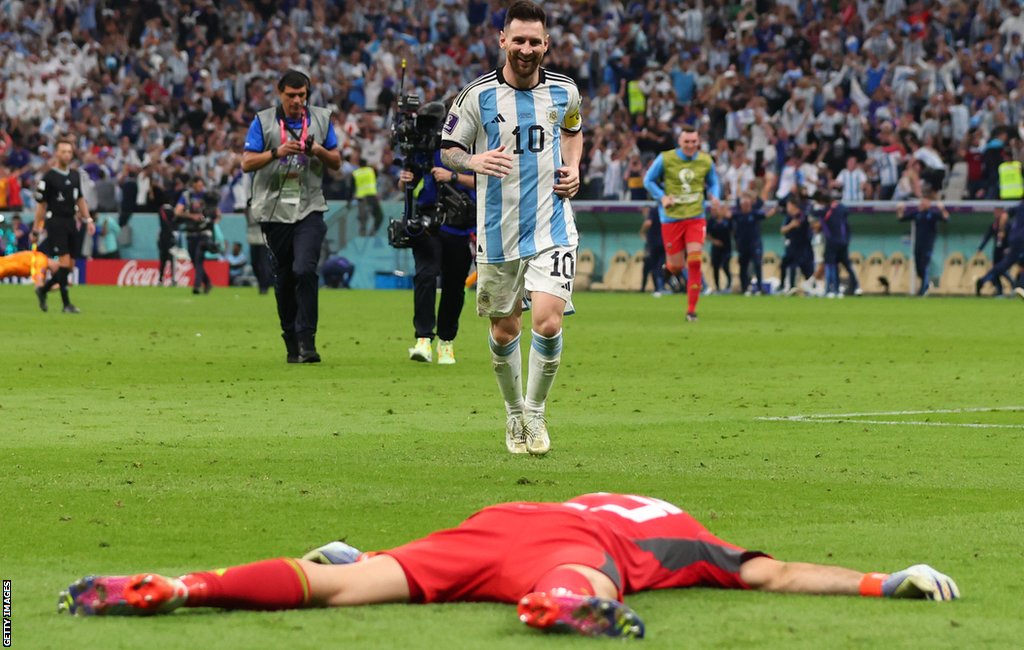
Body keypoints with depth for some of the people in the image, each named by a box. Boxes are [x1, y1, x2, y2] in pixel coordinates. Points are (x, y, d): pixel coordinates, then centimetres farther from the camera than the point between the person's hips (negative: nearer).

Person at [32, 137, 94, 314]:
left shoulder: (75, 175, 11)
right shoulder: (49, 177, -8)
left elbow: (80, 199, 20)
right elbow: (41, 204, -5)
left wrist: (88, 220, 12)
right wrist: (37, 228, -5)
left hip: (71, 222, 7)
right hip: (55, 222, -7)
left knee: (69, 266, 6)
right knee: (65, 262, -14)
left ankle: (43, 289, 27)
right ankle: (66, 304, -10)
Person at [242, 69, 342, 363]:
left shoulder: (321, 119, 8)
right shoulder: (263, 122, 2)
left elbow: (336, 163, 12)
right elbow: (247, 163, -4)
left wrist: (319, 152, -9)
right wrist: (277, 152, -19)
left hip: (309, 209, 0)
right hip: (275, 210, 0)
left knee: (304, 270, -18)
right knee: (284, 278, 6)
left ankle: (306, 341, -16)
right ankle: (292, 344, 15)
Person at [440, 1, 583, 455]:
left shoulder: (564, 92, 3)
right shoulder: (478, 95, -5)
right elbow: (447, 149, 3)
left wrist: (573, 169, 7)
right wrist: (474, 161, -19)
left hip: (552, 227, 0)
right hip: (498, 231, 0)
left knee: (548, 322, -16)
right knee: (504, 331, 8)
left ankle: (535, 413, 5)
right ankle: (514, 414, 32)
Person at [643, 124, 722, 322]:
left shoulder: (706, 161, 1)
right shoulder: (665, 159, -6)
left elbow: (713, 183, 16)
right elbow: (648, 180, 3)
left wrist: (715, 196, -6)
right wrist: (662, 197, -13)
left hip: (696, 217, 1)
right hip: (671, 217, -1)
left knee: (694, 262, -14)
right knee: (676, 268, 2)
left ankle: (691, 310, -6)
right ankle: (669, 262, 43)